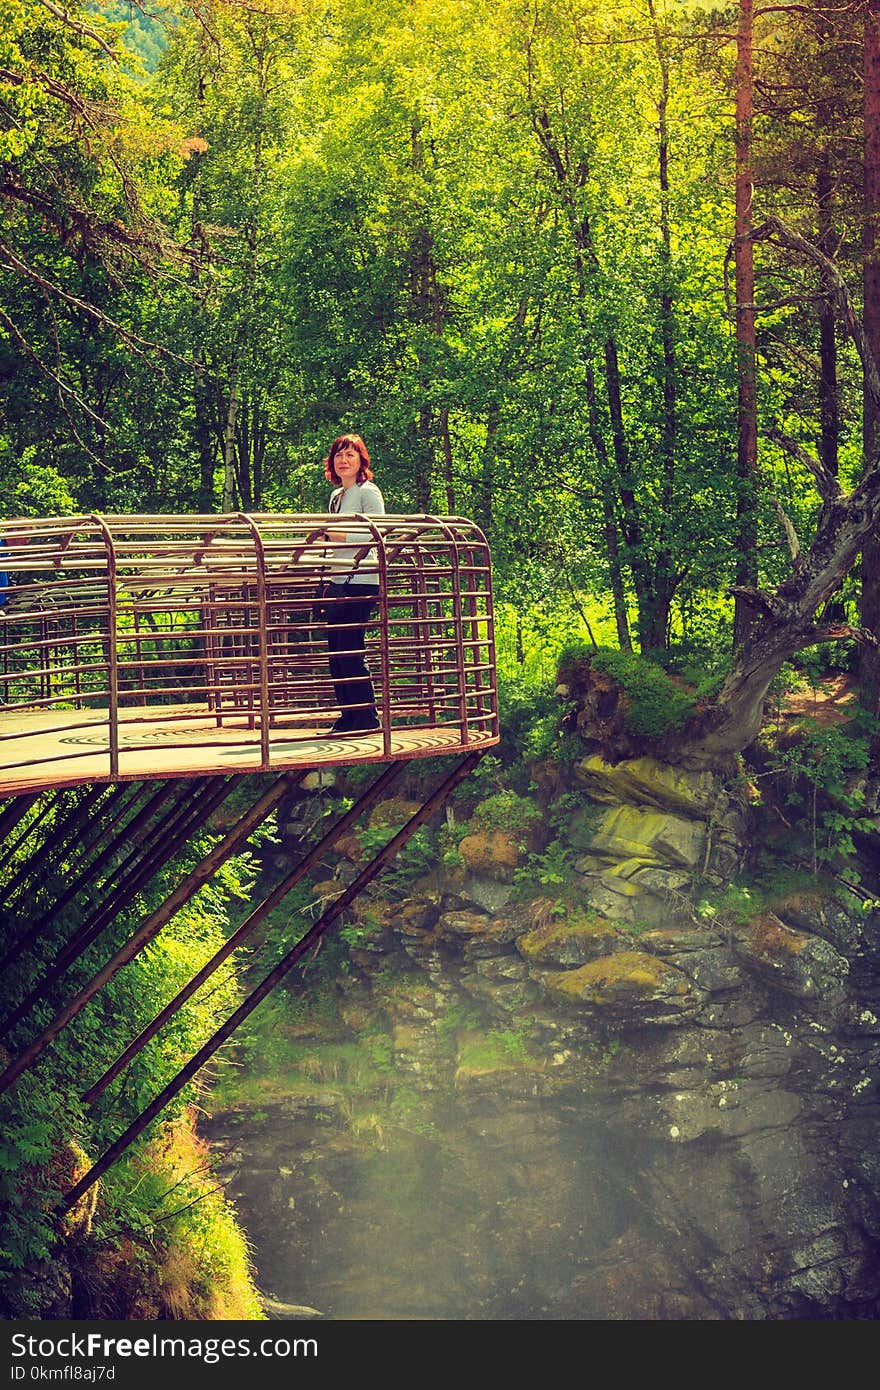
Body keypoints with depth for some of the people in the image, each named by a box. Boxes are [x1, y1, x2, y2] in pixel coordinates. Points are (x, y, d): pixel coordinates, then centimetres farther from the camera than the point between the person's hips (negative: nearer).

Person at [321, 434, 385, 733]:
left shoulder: (368, 492, -5)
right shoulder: (336, 496, 20)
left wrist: (337, 534, -18)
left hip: (360, 582, -9)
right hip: (338, 583, 9)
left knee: (351, 652, -11)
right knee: (336, 652, 7)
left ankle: (367, 718, -5)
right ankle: (348, 718, 12)